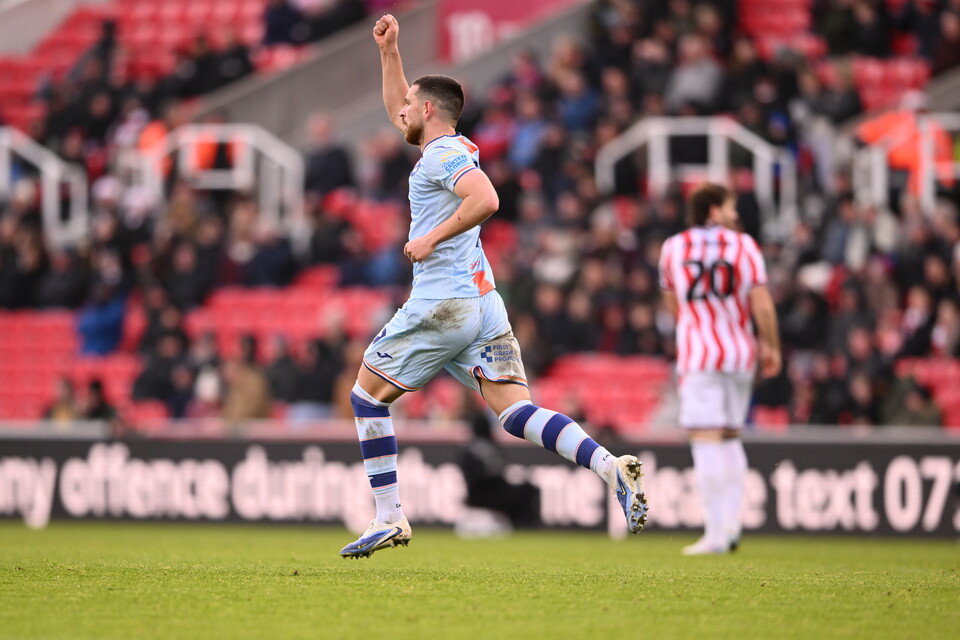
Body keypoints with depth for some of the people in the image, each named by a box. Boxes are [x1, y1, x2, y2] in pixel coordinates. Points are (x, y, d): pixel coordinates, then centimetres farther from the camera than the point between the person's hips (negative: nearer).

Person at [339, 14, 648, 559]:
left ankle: (389, 518, 4)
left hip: (441, 305, -9)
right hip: (483, 304, 9)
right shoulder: (451, 148, 20)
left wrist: (431, 239, -18)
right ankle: (609, 466, -26)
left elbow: (485, 199, -26)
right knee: (518, 413, -4)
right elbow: (400, 115, 37)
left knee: (367, 395, 6)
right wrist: (389, 51, 29)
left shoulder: (444, 155, -8)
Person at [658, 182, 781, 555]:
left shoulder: (672, 248, 7)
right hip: (741, 354, 2)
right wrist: (771, 346, 4)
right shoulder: (743, 245, 1)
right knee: (731, 437, 17)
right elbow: (762, 303, -6)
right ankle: (731, 524, 13)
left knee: (707, 442, -8)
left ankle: (716, 533, -15)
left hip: (698, 354, -2)